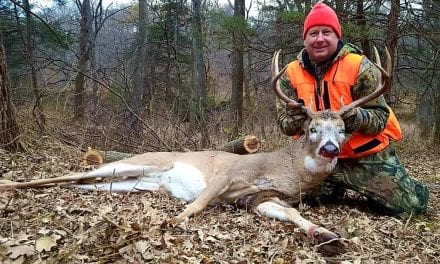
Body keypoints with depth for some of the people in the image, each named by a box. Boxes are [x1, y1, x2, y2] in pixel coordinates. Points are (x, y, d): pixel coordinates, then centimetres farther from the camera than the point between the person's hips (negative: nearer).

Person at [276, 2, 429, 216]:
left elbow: (380, 117, -15)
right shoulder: (291, 74, -5)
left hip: (367, 154, -2)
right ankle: (341, 185, 31)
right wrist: (295, 121, -32)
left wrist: (358, 117, -37)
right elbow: (284, 123, -8)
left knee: (409, 205, -5)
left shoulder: (359, 67, -15)